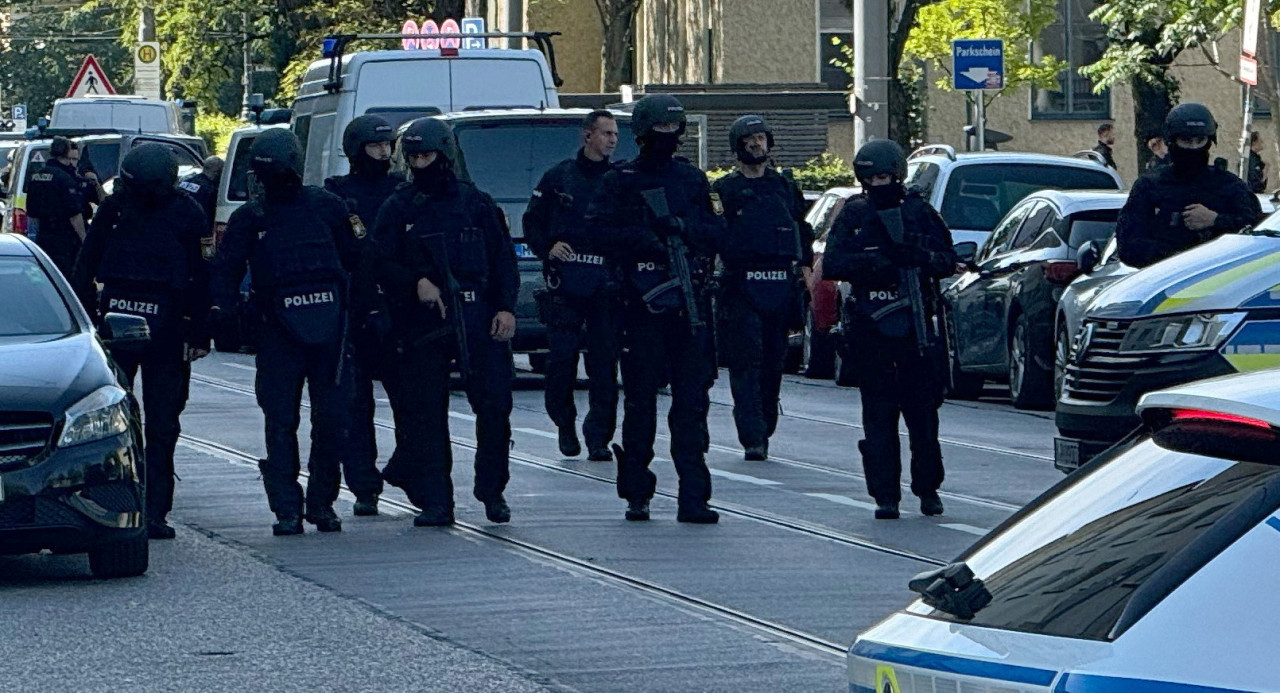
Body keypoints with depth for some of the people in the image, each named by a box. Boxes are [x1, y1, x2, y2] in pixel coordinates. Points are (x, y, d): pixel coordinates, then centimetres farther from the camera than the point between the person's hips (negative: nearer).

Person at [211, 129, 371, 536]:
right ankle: (286, 509, 0)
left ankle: (322, 503, 14)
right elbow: (226, 272, 3)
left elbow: (355, 259, 11)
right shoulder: (248, 219, 8)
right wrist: (220, 310, -14)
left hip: (329, 326, 0)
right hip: (278, 331, 0)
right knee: (280, 421, -3)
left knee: (332, 419, 1)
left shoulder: (327, 208, 8)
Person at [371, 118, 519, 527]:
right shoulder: (397, 209, 9)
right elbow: (381, 264, 2)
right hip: (420, 322, 0)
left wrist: (506, 307, -2)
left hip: (477, 320, 0)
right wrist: (416, 283, -15)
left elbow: (503, 259, 10)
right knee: (424, 413, -3)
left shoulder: (476, 204, 11)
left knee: (494, 405, -4)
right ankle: (435, 503, 2)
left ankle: (492, 492, 11)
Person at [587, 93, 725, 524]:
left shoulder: (692, 179, 16)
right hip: (642, 299, -3)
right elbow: (602, 230, -6)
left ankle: (693, 498, -3)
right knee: (640, 399, 1)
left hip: (690, 300, 3)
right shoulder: (622, 181, 5)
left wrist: (683, 226, -9)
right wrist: (644, 240, -18)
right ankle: (636, 495, 9)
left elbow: (716, 230, 10)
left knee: (693, 399, -2)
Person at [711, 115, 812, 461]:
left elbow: (803, 232, 20)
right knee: (746, 364, -10)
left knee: (773, 364, 7)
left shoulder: (786, 187, 16)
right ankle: (753, 438, -16)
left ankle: (764, 433, 18)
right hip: (741, 289, -4)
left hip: (780, 288, 4)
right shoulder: (725, 190, 5)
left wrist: (804, 265, 9)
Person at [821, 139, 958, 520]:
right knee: (879, 413, -1)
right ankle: (885, 495, 1)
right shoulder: (853, 215, 7)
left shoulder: (919, 212, 6)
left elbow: (949, 260, 4)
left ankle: (928, 489, 13)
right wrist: (871, 260, -18)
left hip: (916, 325, 0)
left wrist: (923, 257, -17)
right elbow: (831, 265, -2)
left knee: (923, 409, 2)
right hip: (871, 327, 0)